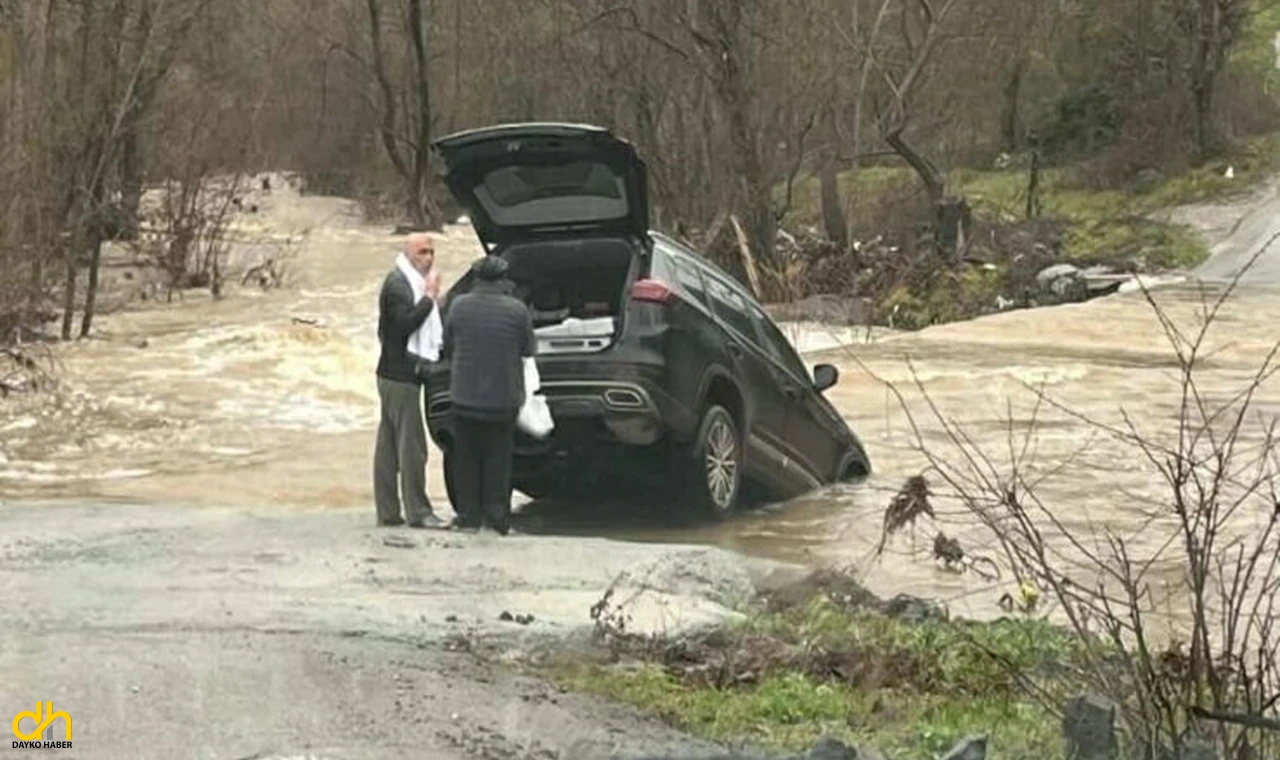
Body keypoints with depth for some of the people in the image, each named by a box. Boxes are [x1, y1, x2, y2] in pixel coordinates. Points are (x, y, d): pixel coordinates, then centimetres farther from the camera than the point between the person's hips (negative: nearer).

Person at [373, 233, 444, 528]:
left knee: (389, 443, 10)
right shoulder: (397, 284, -13)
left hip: (395, 374, 11)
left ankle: (387, 511, 13)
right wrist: (430, 296, -21)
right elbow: (405, 324, -24)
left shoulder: (409, 283, 19)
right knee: (411, 443, -8)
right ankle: (417, 512, -6)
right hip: (399, 375, -11)